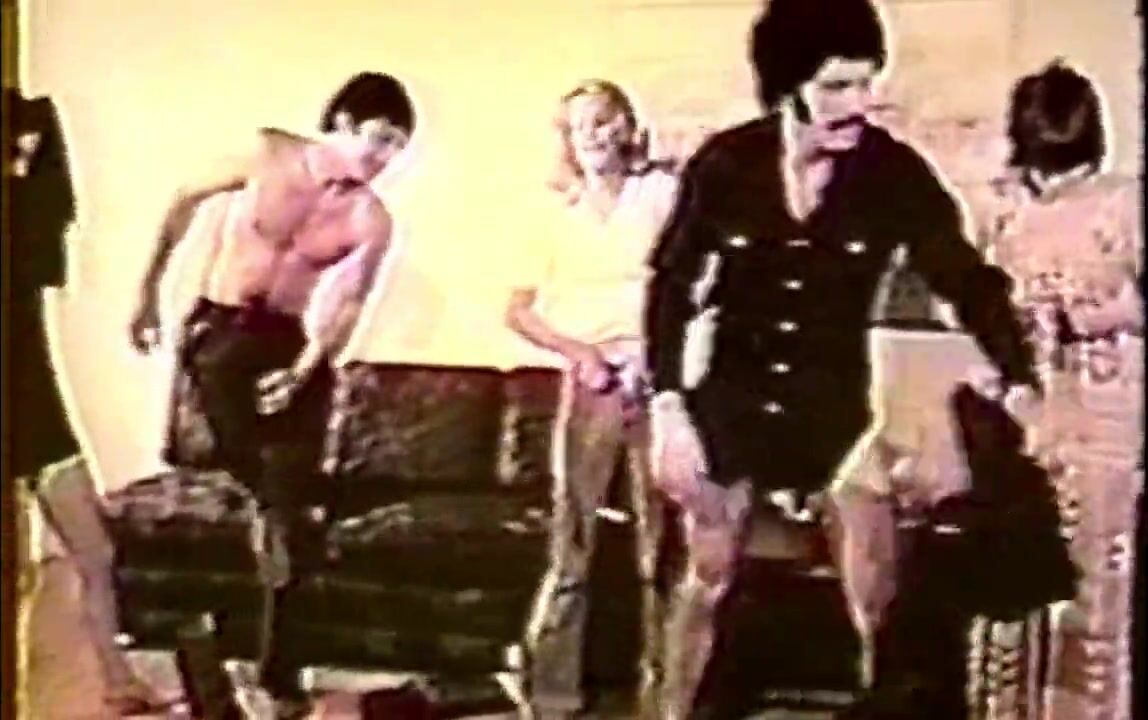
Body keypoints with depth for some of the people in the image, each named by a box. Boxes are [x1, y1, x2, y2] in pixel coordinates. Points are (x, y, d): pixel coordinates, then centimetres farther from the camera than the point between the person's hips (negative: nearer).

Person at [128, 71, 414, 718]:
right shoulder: (269, 156, -7)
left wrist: (304, 370, -25)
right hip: (222, 329, 0)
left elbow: (348, 307, -9)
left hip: (294, 345, 0)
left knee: (288, 504, -3)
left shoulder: (372, 220, -5)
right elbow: (187, 203, 5)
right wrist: (150, 290, 7)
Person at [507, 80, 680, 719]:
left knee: (663, 543, 1)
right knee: (570, 545, -2)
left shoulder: (663, 192, 5)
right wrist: (578, 351, -7)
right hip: (590, 384, 2)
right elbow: (520, 310, 9)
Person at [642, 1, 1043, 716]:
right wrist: (667, 406, -7)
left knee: (877, 600, -2)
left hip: (839, 405, 0)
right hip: (730, 400, 0)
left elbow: (969, 281, -9)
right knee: (707, 582, 10)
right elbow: (672, 283, -3)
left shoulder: (896, 173, -11)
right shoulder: (725, 163, -10)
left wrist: (1022, 383, -21)